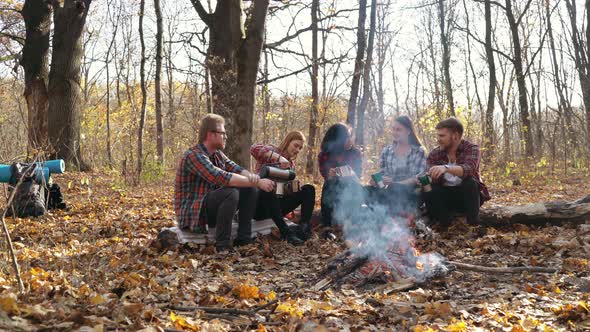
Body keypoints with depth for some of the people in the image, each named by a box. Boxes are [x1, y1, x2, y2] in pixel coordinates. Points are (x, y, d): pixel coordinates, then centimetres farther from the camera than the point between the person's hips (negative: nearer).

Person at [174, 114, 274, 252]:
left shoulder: (217, 154, 9)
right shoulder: (194, 155, -20)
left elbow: (237, 169, -2)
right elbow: (222, 178, -31)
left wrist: (252, 177, -26)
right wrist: (258, 182, -28)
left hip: (212, 207, 9)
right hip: (192, 213, -9)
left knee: (250, 190, -2)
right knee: (231, 193, -31)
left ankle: (244, 238, -2)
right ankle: (222, 245, -21)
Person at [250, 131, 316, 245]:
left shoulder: (291, 164, 17)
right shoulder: (271, 151, -2)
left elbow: (288, 190, 13)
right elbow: (254, 148, -25)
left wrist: (294, 185, -11)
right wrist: (279, 157, -34)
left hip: (277, 204, 6)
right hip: (261, 204, -6)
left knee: (309, 189, -6)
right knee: (268, 190, -39)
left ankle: (304, 227, -26)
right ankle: (286, 232, -43)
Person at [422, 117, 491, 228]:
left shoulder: (471, 148, -13)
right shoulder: (434, 154, -2)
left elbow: (468, 169, -35)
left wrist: (446, 168, -55)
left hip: (467, 195, -2)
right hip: (445, 196, 2)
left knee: (470, 182, -34)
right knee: (428, 193, -28)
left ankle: (474, 226, -26)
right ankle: (445, 227, -14)